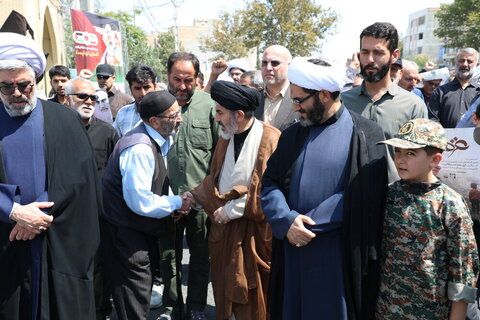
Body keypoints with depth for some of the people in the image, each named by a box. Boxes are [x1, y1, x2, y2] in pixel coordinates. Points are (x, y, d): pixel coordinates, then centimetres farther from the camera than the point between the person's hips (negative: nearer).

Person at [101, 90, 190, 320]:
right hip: (124, 231, -10)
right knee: (135, 296, 1)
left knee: (143, 285, 24)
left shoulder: (159, 140, 1)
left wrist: (172, 200, -2)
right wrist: (176, 203, -16)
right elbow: (141, 203, -29)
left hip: (140, 228, 10)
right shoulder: (139, 150, -30)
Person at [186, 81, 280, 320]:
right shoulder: (225, 138, 8)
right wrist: (193, 197, 4)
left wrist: (230, 210, -14)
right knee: (225, 292, 16)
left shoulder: (270, 140, -17)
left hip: (254, 233, -6)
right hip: (223, 228, 7)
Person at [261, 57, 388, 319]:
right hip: (293, 250, 4)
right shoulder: (292, 135, 8)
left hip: (340, 255, -4)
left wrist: (309, 224, -15)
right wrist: (287, 220, -14)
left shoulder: (365, 135, -7)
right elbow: (269, 182, 4)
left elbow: (361, 195, -14)